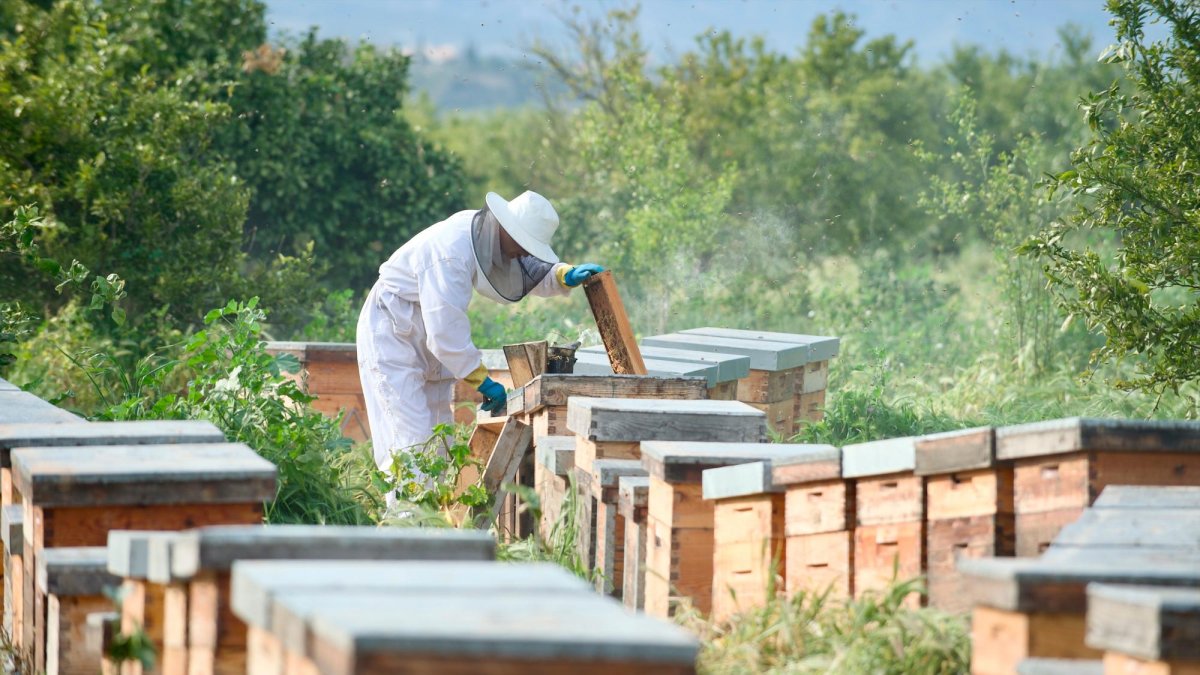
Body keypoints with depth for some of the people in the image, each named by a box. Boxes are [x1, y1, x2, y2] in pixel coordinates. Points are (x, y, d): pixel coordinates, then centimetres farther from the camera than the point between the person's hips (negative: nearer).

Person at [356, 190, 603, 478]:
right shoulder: (451, 252, -30)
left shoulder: (486, 235, -1)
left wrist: (568, 276, -9)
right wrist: (482, 381, -25)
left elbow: (535, 273, 12)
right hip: (392, 334, -10)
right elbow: (446, 330, -31)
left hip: (427, 343, 10)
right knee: (413, 443, -18)